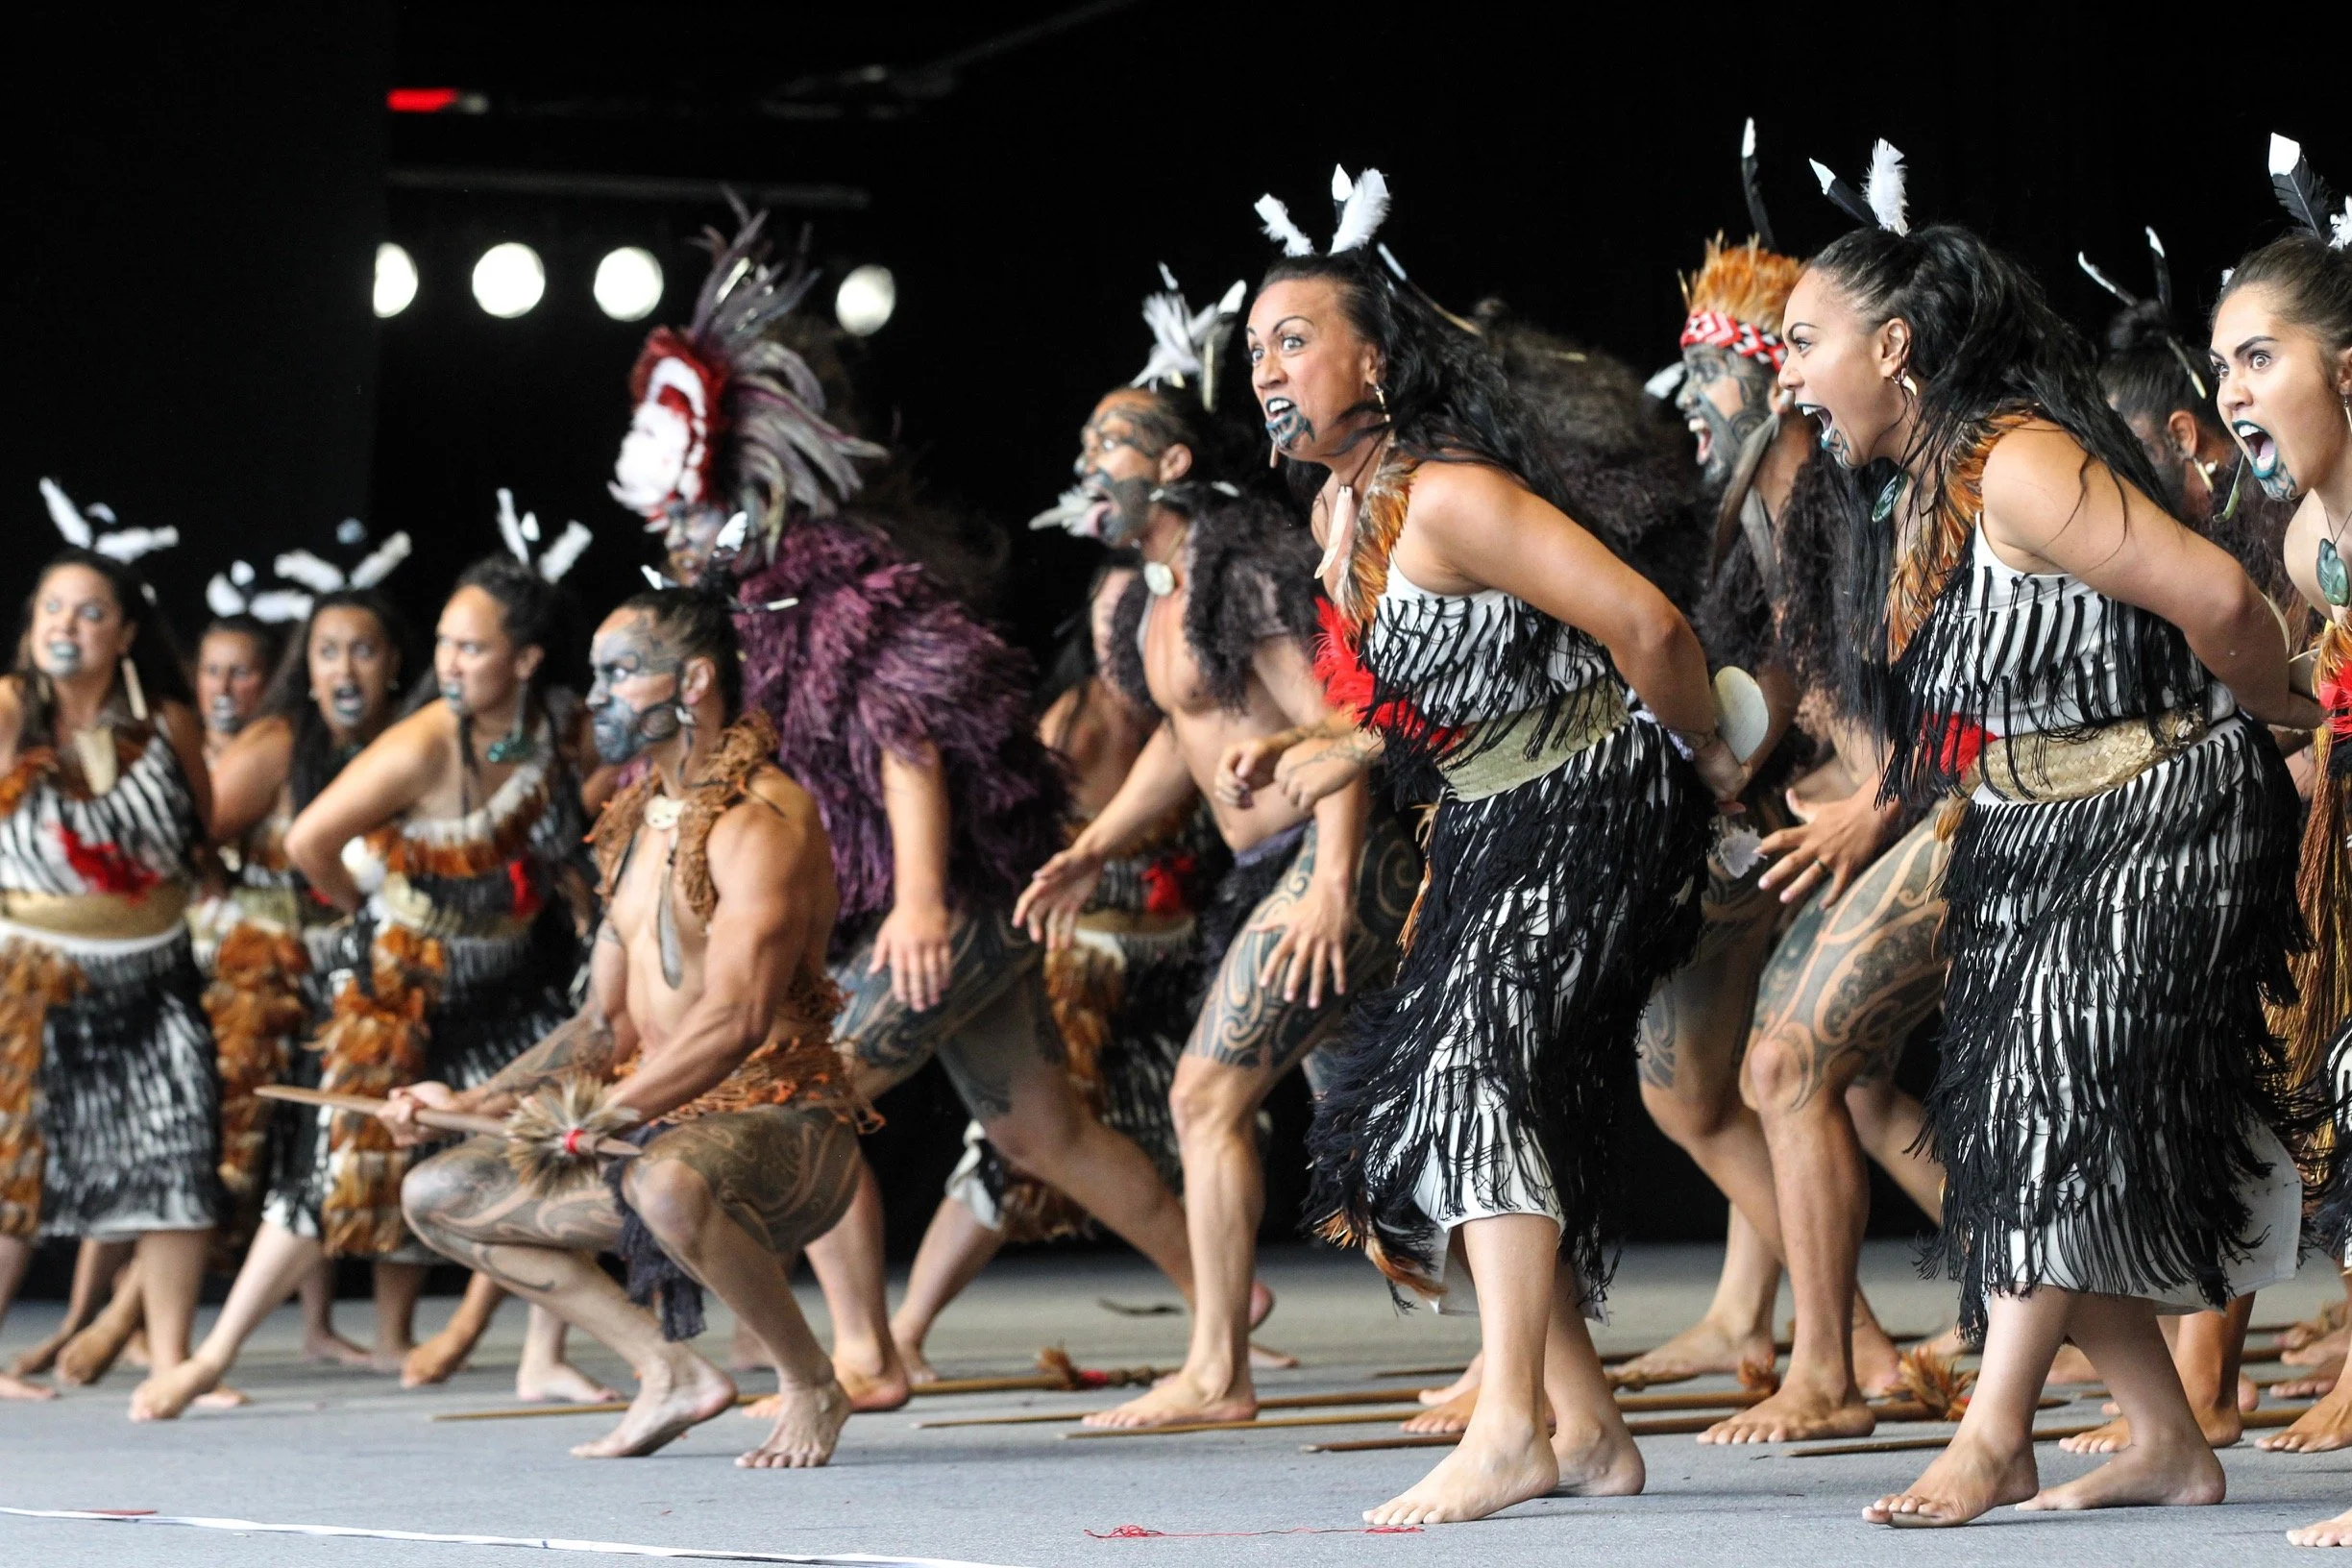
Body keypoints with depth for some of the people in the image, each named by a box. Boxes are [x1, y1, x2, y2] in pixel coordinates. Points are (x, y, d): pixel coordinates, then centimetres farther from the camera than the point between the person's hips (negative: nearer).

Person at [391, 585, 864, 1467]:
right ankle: (672, 1373, 3)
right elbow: (606, 1026, 20)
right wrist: (474, 1101, 8)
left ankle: (812, 1384, -16)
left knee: (668, 1182, -43)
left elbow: (736, 1020, -26)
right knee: (436, 1195, 6)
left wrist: (606, 1114, -28)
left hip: (780, 1121, -10)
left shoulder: (762, 819, -14)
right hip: (663, 1128, 10)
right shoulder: (639, 825, 16)